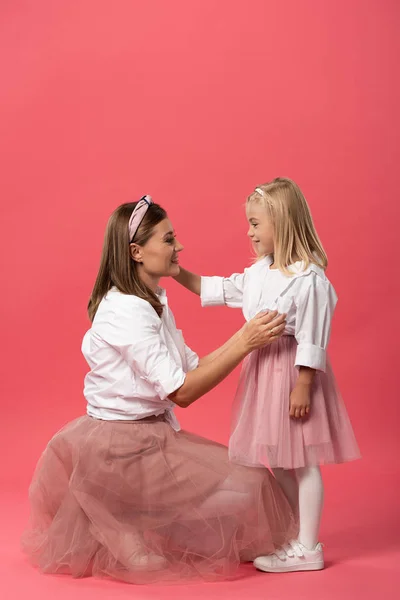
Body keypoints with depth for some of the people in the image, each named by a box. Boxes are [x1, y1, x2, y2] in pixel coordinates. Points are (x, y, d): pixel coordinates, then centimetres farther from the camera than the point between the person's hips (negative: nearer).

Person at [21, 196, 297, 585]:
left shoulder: (153, 303, 11)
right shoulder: (126, 311, -21)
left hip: (150, 434, 10)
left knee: (238, 473, 12)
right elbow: (181, 391, -23)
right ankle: (136, 545, 1)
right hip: (121, 447, -10)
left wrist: (246, 336, -2)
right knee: (244, 486, -12)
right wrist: (244, 344, -24)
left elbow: (192, 368, 7)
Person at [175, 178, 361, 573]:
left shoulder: (309, 280, -19)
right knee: (277, 459, 17)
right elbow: (219, 290, 18)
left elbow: (312, 342, -19)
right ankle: (290, 536, 32)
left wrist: (302, 388, -20)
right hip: (262, 370, 9)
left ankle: (307, 549, 12)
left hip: (292, 373, -9)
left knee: (301, 461, 1)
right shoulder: (259, 272, 7)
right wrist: (178, 273, 12)